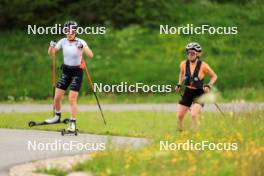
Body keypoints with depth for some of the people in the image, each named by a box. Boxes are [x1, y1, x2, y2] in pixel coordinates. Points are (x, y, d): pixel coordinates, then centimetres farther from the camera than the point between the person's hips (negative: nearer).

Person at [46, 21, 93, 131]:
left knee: (72, 99, -10)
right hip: (65, 72, 5)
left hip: (77, 72, -5)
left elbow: (90, 55, -25)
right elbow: (51, 53, 4)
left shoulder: (80, 42, -13)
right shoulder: (63, 41, -1)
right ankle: (57, 117, 29)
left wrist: (83, 47, -42)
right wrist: (51, 46, -17)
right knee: (57, 97, 5)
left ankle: (73, 123, -2)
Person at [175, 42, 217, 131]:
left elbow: (214, 76, -2)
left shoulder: (203, 65, -16)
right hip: (188, 92, 4)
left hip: (199, 93, -4)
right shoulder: (184, 64, -5)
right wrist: (179, 84, 10)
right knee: (179, 116, 1)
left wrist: (209, 86, -16)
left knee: (194, 115, -24)